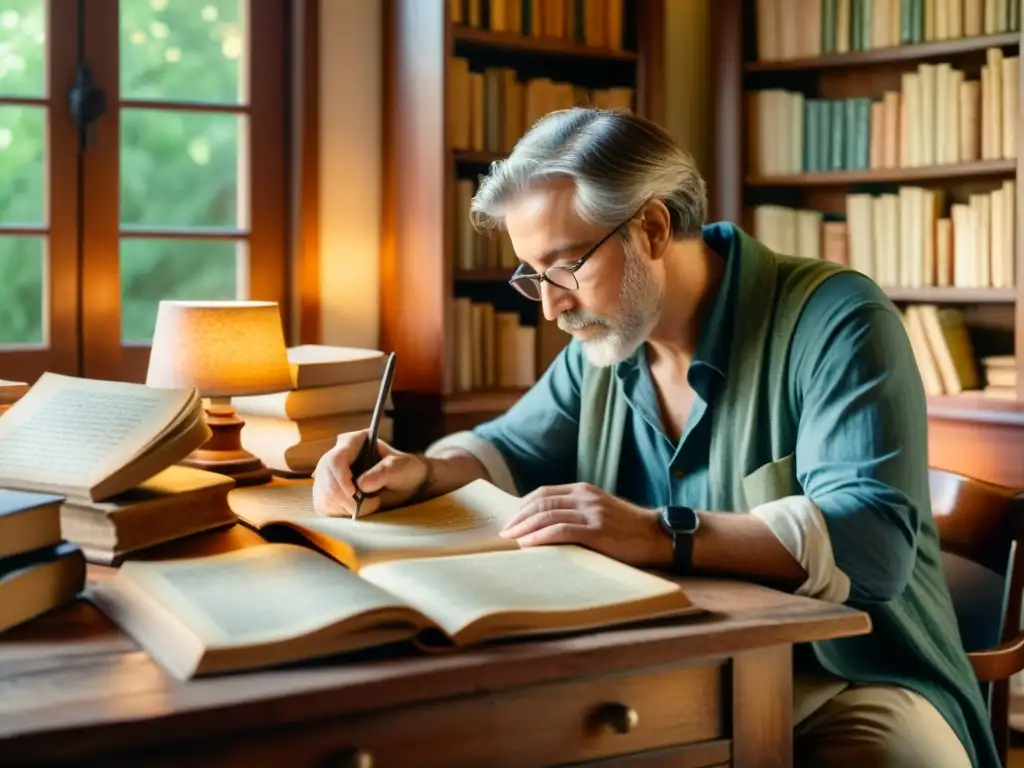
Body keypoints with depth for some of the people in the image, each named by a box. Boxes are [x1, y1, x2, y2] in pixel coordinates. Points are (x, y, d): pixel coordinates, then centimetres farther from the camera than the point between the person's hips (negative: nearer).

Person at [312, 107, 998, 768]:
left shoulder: (833, 320, -14)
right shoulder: (604, 344, 8)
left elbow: (874, 540, -26)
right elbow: (512, 449, 23)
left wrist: (665, 536, -36)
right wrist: (418, 472, 0)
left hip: (846, 683, -5)